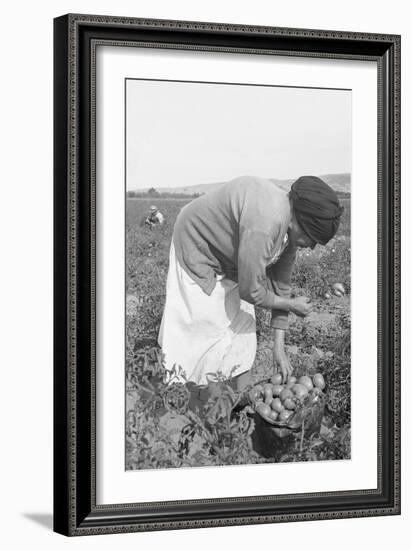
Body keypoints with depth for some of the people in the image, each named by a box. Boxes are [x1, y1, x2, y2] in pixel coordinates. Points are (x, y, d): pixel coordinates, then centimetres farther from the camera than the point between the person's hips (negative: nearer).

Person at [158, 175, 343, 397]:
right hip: (196, 250, -9)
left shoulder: (289, 227, -11)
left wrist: (278, 347, 0)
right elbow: (251, 291, -32)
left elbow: (280, 285, -1)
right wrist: (292, 305, -14)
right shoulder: (264, 224, -39)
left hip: (229, 262, 9)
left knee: (242, 332, 7)